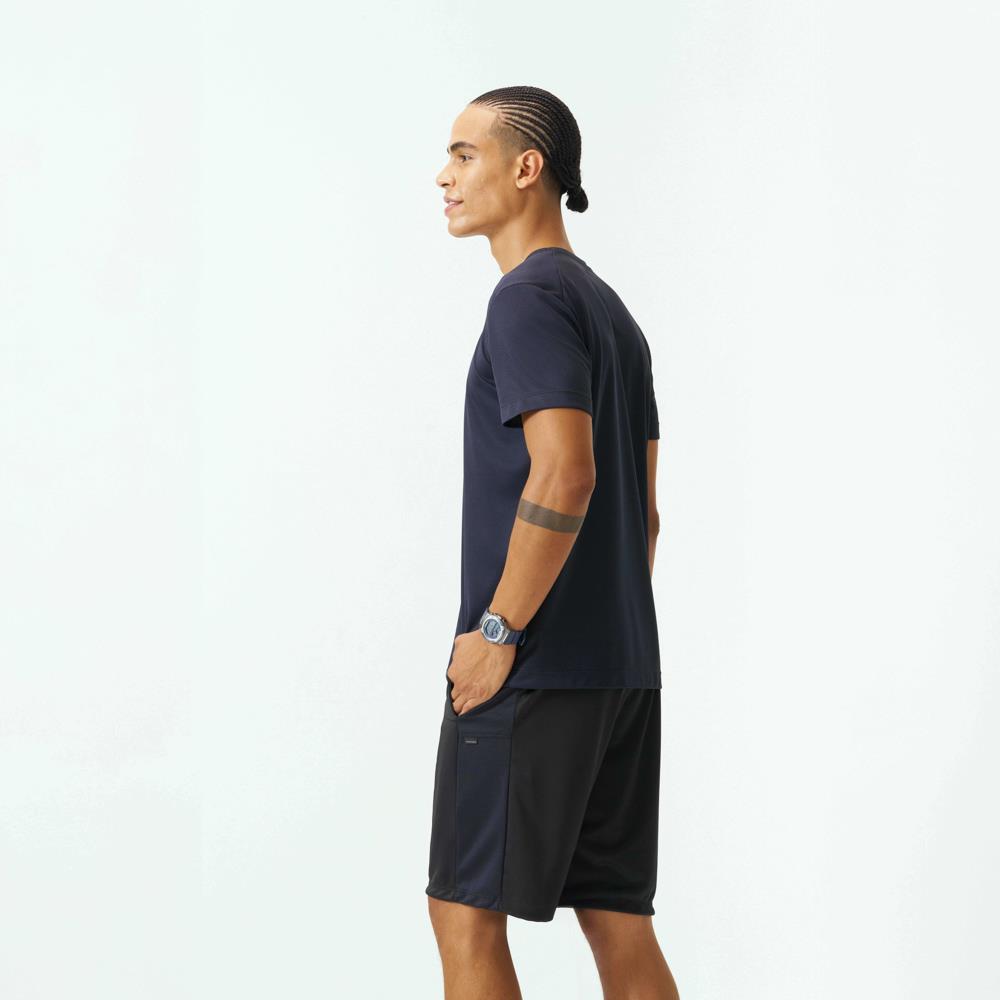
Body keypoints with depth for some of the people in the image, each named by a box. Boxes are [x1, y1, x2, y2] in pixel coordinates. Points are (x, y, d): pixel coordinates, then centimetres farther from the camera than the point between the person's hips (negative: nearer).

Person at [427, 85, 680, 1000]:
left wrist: (497, 633, -17)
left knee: (465, 911, -3)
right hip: (624, 668, 9)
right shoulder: (612, 312, 18)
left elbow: (564, 476, -23)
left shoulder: (530, 297, -11)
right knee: (617, 917, 9)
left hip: (533, 675, -9)